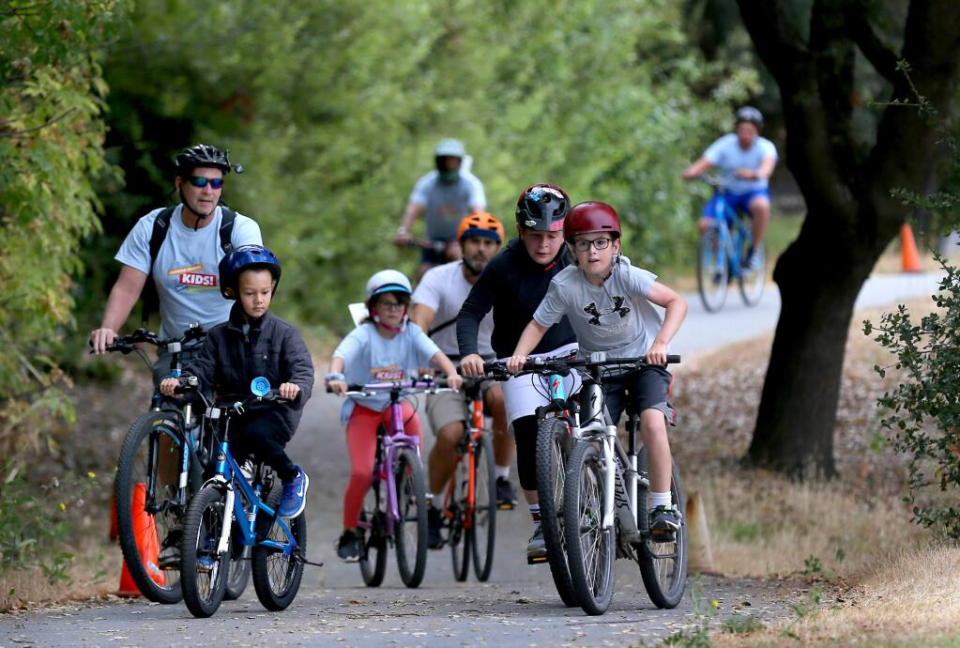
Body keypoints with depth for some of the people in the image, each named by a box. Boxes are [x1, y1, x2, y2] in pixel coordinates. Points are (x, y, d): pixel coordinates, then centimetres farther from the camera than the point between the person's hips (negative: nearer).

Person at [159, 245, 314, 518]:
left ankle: (294, 478, -8)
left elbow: (302, 369, -12)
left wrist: (296, 387, -37)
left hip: (274, 414, -3)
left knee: (255, 434, -35)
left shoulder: (284, 333, -2)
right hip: (234, 415, 3)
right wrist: (179, 381, -23)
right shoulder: (219, 336, 7)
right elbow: (203, 368, 0)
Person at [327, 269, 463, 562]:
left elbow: (435, 353, -22)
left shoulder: (411, 333, -8)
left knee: (411, 421, -31)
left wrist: (452, 373, -43)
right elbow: (341, 355, -33)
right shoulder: (363, 335, -16)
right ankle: (349, 533, 4)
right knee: (361, 473, -16)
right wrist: (335, 377, -54)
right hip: (363, 406, -2)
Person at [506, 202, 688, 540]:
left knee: (653, 423, -26)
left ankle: (663, 506, -15)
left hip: (644, 360, -2)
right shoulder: (564, 286, -16)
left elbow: (677, 302, -19)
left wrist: (661, 343, -33)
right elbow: (538, 324, -5)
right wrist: (518, 356, -23)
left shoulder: (627, 276, -20)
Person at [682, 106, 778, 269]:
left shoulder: (765, 147, -16)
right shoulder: (725, 145, -12)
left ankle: (753, 252, -16)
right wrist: (691, 172, -46)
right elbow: (704, 163, -23)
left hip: (754, 191, -1)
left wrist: (755, 174, -61)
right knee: (705, 225, -23)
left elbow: (768, 164, -38)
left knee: (761, 205, -38)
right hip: (727, 192, 1)